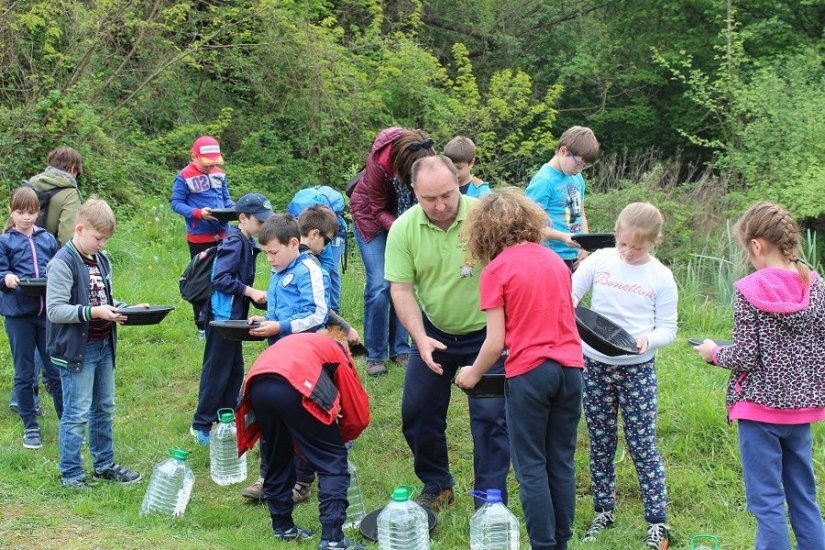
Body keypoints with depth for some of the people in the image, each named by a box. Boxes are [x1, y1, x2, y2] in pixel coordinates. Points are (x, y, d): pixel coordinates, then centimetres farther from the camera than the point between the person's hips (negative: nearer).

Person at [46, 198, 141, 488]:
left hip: (104, 345, 8)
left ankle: (104, 464, 30)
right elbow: (54, 310, -20)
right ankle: (71, 473, 9)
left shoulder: (102, 261, 11)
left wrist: (121, 310, 3)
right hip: (77, 349, -8)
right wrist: (93, 312, -27)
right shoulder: (62, 263, -15)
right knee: (77, 414, -2)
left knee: (104, 409, 17)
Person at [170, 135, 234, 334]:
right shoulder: (185, 176, -9)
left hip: (221, 234, 5)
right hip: (199, 237, -5)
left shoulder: (219, 174, 7)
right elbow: (176, 203, -9)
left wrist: (232, 209, -7)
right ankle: (202, 326, 12)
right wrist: (198, 213, -24)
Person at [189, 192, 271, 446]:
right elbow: (220, 278, -25)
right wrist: (251, 292, -23)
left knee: (235, 370, 16)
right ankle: (201, 425, 6)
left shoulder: (247, 243, 9)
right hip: (222, 314, -10)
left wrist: (256, 295, 11)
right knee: (217, 370, -2)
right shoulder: (234, 243, -19)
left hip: (234, 316, 10)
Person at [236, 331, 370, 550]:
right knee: (333, 462, 6)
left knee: (277, 460, 26)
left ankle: (282, 526, 34)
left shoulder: (293, 342, 42)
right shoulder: (338, 352, 26)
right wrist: (338, 437, 40)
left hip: (256, 387, 6)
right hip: (295, 388, -6)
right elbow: (359, 416, 22)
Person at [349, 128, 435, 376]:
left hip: (405, 217, 4)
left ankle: (400, 349, 9)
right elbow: (379, 210, -21)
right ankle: (375, 355, -2)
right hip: (372, 216, -3)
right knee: (379, 285, -12)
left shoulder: (426, 160, -24)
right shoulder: (378, 164, -34)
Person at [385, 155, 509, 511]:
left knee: (490, 415, -4)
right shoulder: (403, 229, -13)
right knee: (418, 412, 9)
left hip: (485, 332, -3)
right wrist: (420, 338, -22)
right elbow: (401, 289, -10)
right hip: (433, 331, 3)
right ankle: (436, 486, 29)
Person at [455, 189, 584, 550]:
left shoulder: (496, 270, -6)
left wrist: (473, 374, 8)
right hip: (570, 367, 5)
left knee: (532, 466, 3)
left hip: (529, 372, -5)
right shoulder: (556, 261, 10)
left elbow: (496, 342, -8)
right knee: (562, 463, 12)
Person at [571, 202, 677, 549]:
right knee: (600, 444, 11)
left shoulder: (661, 277, -4)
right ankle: (603, 512, 25)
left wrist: (649, 339, -22)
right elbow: (568, 296, 6)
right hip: (596, 365, 2)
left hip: (638, 369, -2)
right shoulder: (599, 261, -1)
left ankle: (657, 522, 7)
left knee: (642, 446, -1)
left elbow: (668, 328, -1)